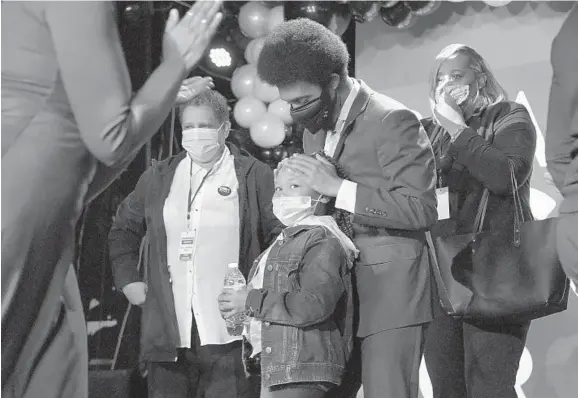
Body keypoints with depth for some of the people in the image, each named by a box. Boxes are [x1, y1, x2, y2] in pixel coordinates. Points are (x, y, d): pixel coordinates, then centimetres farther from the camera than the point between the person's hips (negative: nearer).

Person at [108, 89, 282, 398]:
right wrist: (128, 280, 15)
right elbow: (123, 228, 25)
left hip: (230, 336, -4)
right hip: (168, 335, 4)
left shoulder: (255, 177, 2)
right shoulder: (158, 178, 14)